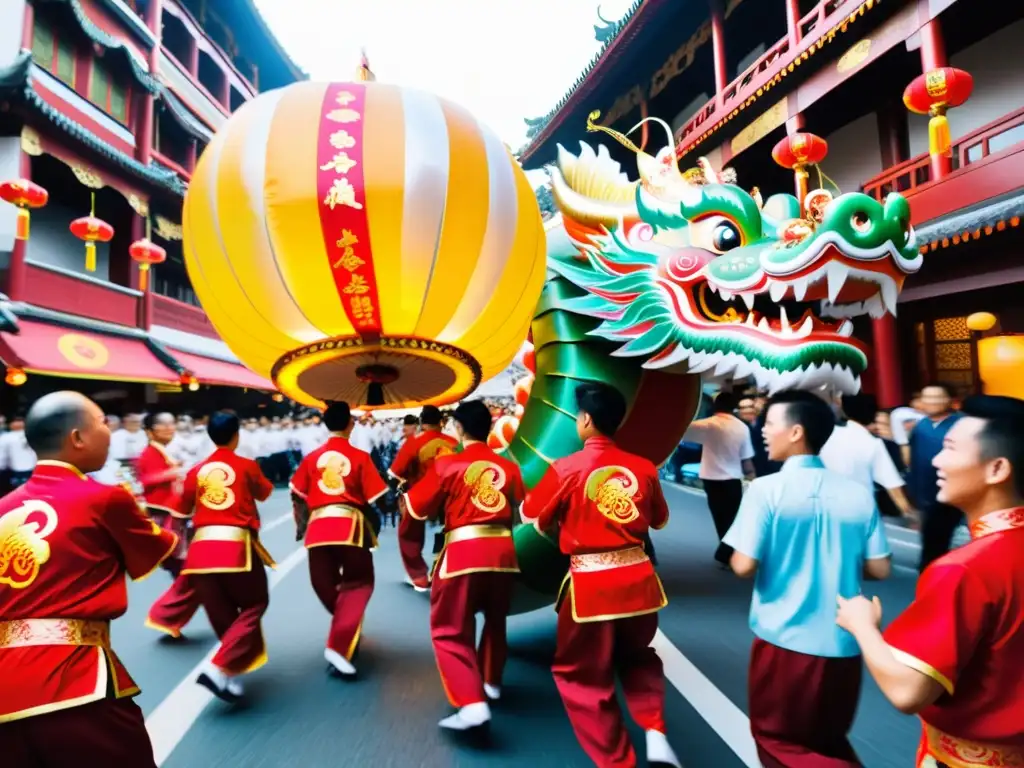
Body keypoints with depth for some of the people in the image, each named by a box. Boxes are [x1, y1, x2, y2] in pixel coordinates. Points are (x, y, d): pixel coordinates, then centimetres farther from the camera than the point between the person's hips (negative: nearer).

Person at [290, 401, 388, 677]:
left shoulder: (312, 458, 9)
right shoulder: (360, 457, 0)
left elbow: (297, 498, 12)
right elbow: (375, 499, -2)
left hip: (318, 527, 3)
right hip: (350, 526, -3)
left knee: (326, 586, 20)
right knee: (358, 583, 9)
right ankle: (339, 646, -5)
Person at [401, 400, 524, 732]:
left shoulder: (447, 464, -5)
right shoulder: (509, 467, 4)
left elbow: (416, 508, 1)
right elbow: (524, 512, 11)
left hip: (464, 552, -4)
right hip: (503, 550, 5)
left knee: (450, 631, 6)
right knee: (495, 620, 27)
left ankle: (472, 704, -6)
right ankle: (491, 682, 43)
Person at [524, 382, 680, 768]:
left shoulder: (566, 468, -12)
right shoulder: (644, 467, -2)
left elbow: (536, 519, 2)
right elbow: (660, 521, 13)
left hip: (591, 582, -4)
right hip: (638, 576, 4)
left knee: (581, 674, 18)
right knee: (638, 657, 31)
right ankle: (656, 732, 19)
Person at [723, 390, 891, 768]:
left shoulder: (765, 490, -16)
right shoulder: (859, 493, -4)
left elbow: (744, 566, -18)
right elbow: (880, 569, 0)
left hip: (784, 639, -4)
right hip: (842, 641, 5)